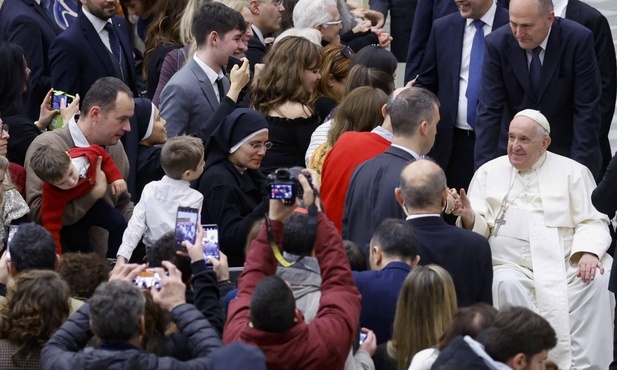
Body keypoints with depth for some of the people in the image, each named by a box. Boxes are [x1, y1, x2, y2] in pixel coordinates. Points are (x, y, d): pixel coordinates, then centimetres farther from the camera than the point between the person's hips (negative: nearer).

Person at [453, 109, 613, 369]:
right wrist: (469, 217, -18)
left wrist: (589, 251, -15)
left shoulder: (572, 172, 12)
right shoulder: (489, 172, 13)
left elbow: (592, 221, 6)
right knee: (507, 285, -34)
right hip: (512, 266, 0)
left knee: (597, 280, -28)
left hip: (568, 265, 0)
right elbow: (481, 228, 6)